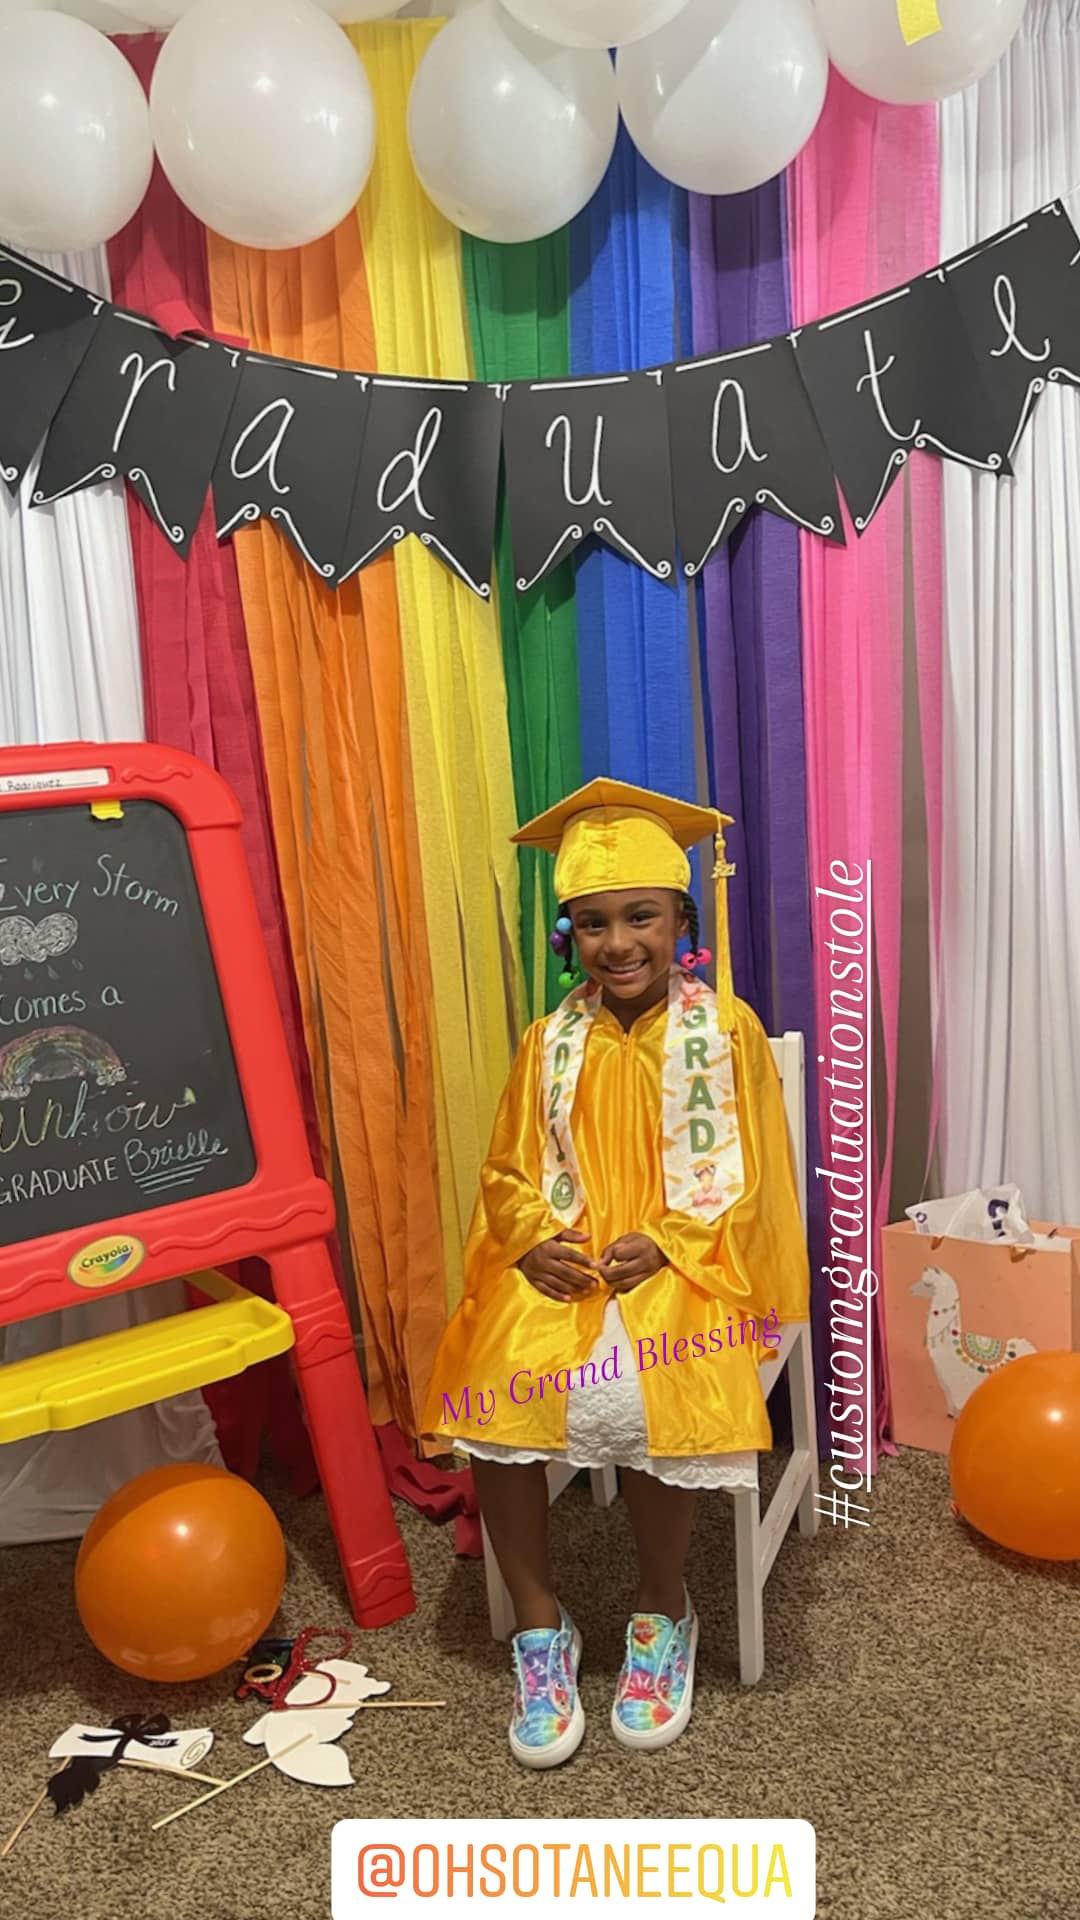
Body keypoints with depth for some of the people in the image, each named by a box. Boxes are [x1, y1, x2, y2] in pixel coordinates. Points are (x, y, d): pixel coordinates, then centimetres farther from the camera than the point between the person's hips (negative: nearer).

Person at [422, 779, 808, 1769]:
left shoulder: (727, 1030, -2)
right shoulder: (551, 1043, 7)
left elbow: (745, 1178, -4)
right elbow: (509, 1174, 9)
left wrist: (665, 1245, -17)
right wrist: (534, 1241, -11)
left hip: (685, 1262, -3)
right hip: (561, 1265, 3)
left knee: (646, 1392, -29)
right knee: (493, 1382, -22)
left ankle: (663, 1607, 2)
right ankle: (540, 1620, 1)